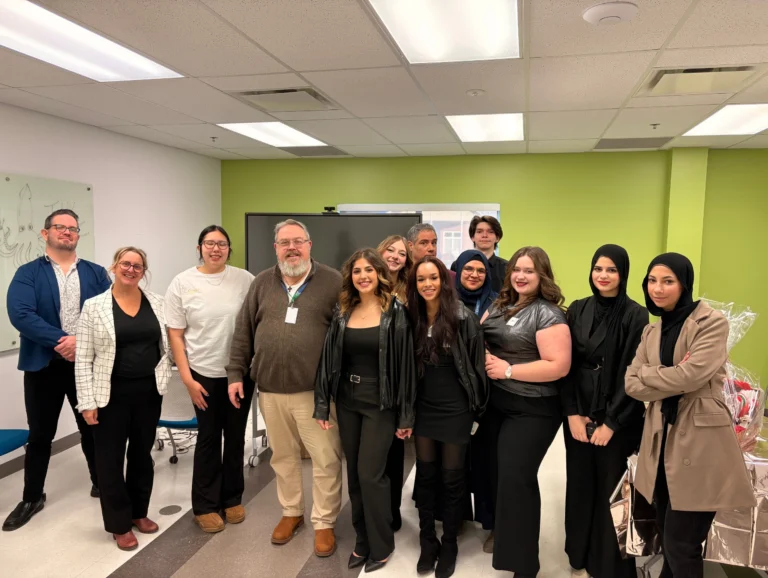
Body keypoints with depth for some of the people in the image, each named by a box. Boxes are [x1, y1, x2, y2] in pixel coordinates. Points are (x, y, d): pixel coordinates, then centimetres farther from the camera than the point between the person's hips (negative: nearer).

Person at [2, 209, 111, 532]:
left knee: (92, 428, 14)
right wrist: (60, 341, -23)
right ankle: (32, 497, 29)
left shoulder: (96, 273, 4)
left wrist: (82, 340, -21)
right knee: (40, 434, 12)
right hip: (44, 365, -1)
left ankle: (101, 483, 33)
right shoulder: (27, 273, -1)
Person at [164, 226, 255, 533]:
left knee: (236, 436, 14)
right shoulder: (182, 283, -4)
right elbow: (175, 335, -2)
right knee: (209, 438, 10)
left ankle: (232, 498, 32)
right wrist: (187, 378, -7)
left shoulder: (245, 279, -3)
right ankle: (205, 506, 26)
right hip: (204, 374, -1)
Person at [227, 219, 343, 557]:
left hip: (316, 390, -3)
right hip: (271, 390, 4)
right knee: (283, 456, 18)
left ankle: (324, 522, 21)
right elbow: (243, 332, 10)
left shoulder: (333, 282, -4)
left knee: (325, 459, 3)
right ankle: (291, 512, 37)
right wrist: (236, 374, 6)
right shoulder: (262, 284, 8)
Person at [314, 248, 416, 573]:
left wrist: (405, 415, -9)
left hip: (380, 404, -4)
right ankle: (362, 540, 30)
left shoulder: (394, 312, -8)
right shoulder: (342, 312, 4)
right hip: (347, 402, 4)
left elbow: (404, 363, -8)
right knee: (354, 474, 12)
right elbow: (329, 358, 5)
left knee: (370, 474, -1)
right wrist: (322, 404, 3)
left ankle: (381, 545, 20)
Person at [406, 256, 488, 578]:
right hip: (423, 408, 4)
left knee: (452, 477, 9)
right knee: (425, 474, 12)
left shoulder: (462, 318, -12)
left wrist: (477, 404, -6)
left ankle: (449, 545, 28)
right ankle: (427, 542, 30)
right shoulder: (412, 318, 1)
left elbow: (477, 361, -8)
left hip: (455, 409, -4)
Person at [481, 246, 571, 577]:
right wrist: (484, 358, -10)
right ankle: (502, 531, 44)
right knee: (498, 472, 19)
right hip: (496, 404, 7)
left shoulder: (547, 314, -15)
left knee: (515, 478, 1)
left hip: (531, 411, -7)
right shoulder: (499, 306, 7)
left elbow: (559, 366, -22)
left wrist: (508, 369, -20)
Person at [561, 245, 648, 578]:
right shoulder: (577, 311, 3)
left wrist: (611, 422, -11)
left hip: (619, 421, -3)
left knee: (611, 490, 6)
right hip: (578, 415, 3)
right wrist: (572, 413, -6)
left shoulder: (636, 316, -8)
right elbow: (566, 366, 2)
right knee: (579, 485, 12)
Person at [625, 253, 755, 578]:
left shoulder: (712, 322, -7)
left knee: (681, 545, -1)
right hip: (663, 439, 6)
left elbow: (691, 375, -20)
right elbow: (632, 384, 3)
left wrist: (647, 373, -5)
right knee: (667, 540, 16)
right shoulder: (652, 331, 12)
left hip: (699, 442, -6)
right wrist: (671, 379, -13)